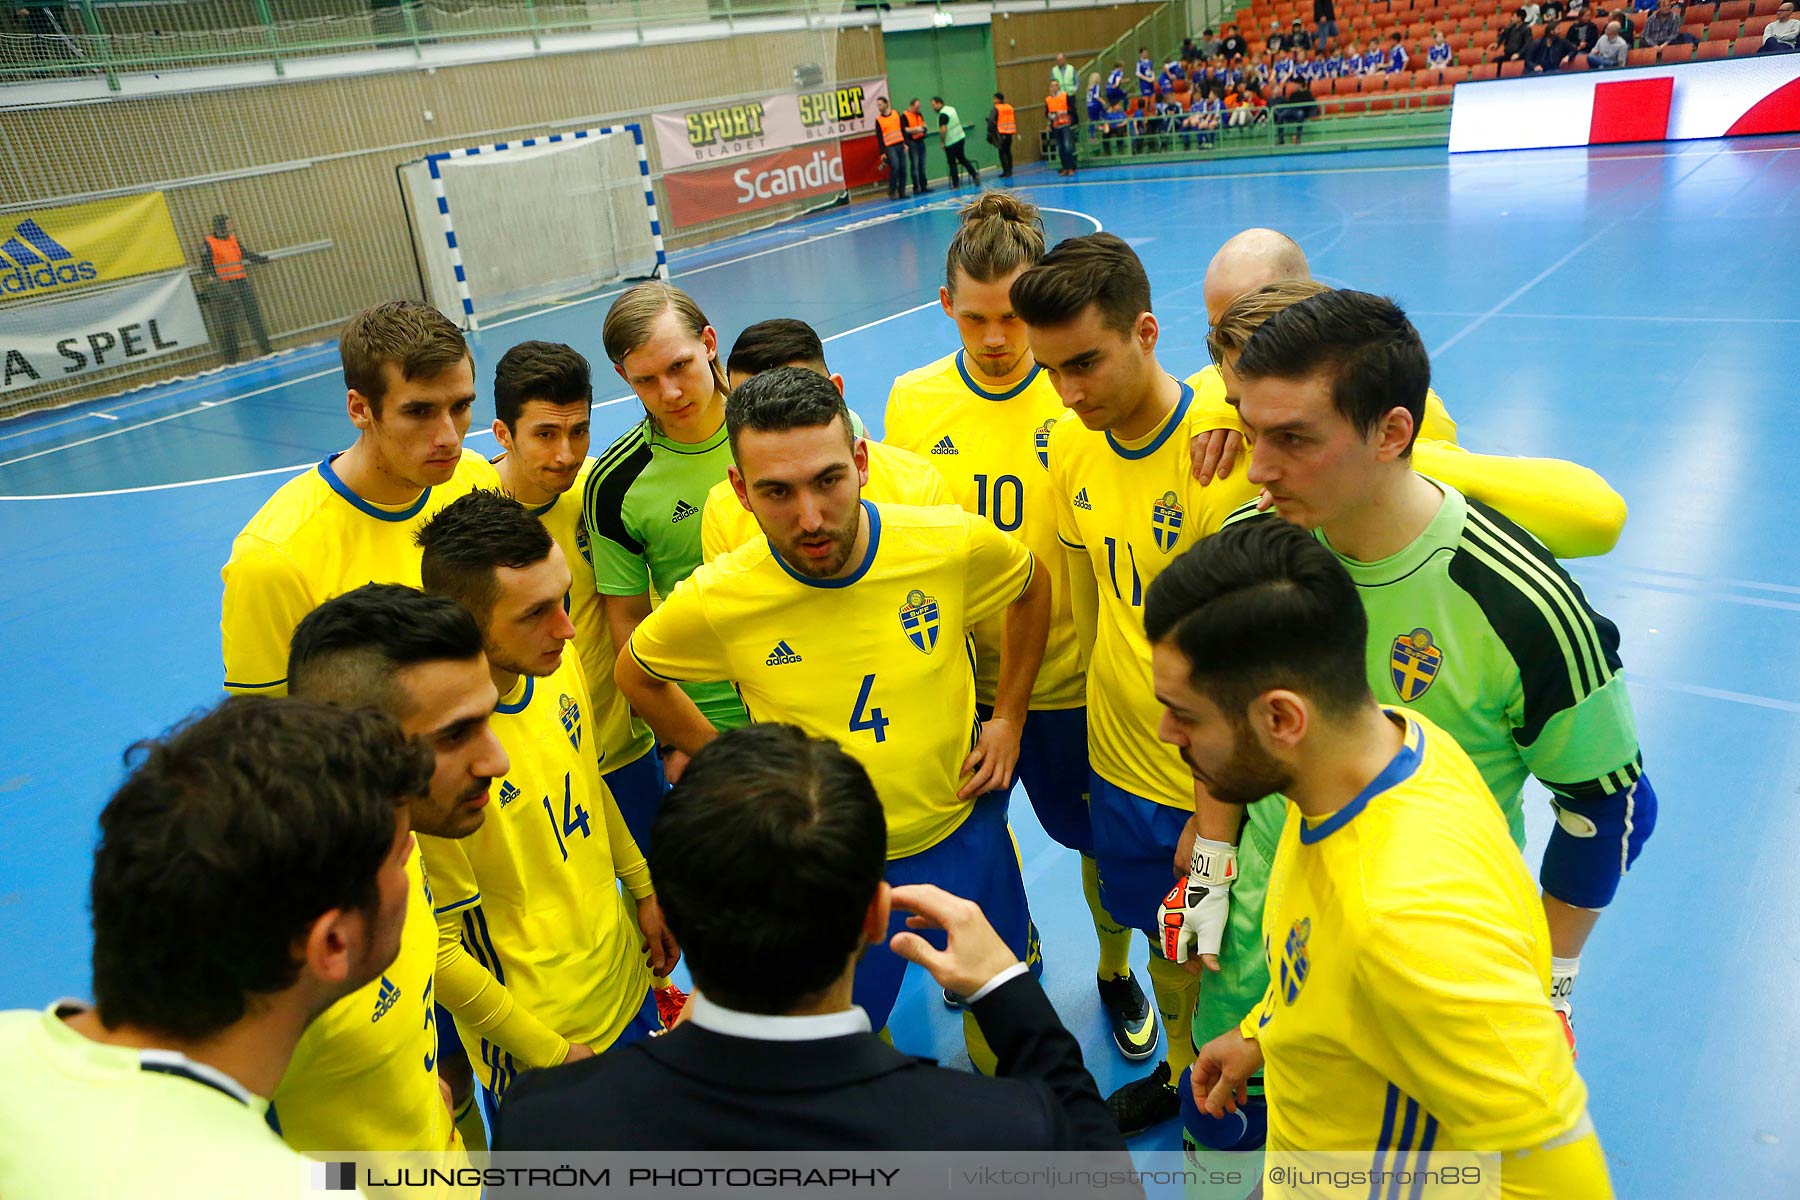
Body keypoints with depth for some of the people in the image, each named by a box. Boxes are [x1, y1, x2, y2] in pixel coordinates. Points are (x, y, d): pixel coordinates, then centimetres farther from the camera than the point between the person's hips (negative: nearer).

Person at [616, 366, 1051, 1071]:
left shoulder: (955, 543, -21)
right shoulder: (714, 603, -24)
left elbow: (1031, 587, 3)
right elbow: (636, 674, 0)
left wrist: (1008, 720, 0)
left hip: (963, 834, 1)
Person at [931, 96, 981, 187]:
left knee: (952, 163, 3)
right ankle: (975, 175, 14)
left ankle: (956, 184, 6)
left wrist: (942, 142, -16)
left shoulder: (942, 114, -20)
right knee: (962, 159, 20)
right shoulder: (951, 109, 8)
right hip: (961, 137, 8)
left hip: (951, 142, -8)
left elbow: (943, 130, -28)